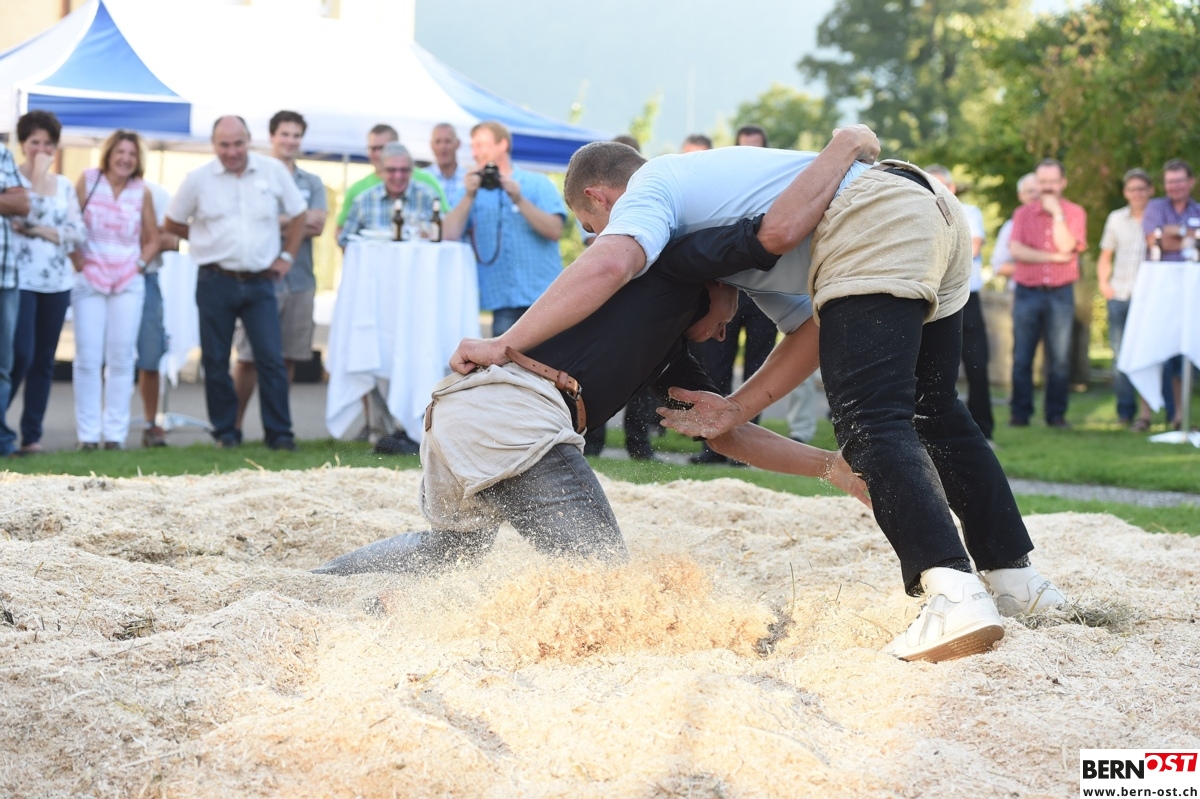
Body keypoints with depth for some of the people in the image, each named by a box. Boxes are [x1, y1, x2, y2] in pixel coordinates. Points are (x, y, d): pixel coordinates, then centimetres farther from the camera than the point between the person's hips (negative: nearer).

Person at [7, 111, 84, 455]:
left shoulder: (64, 185, 13)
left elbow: (78, 233, 6)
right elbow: (26, 214, -17)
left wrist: (39, 230, -7)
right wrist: (38, 176, -12)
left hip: (57, 282, 5)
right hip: (21, 280, -5)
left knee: (44, 362, 6)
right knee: (21, 356, -13)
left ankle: (32, 435, 11)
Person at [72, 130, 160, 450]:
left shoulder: (141, 192, 4)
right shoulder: (88, 180, 0)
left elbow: (153, 239, 13)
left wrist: (140, 264, -1)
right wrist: (78, 263, -5)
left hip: (128, 284, 2)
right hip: (89, 281, -1)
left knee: (121, 359, 0)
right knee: (88, 359, -4)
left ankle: (115, 433, 5)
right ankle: (88, 434, 1)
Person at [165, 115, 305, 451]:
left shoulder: (273, 171, 2)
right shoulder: (198, 179, 1)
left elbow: (297, 214, 14)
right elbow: (172, 224, 12)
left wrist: (286, 256, 9)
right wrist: (209, 242, 7)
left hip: (260, 282, 0)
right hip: (215, 282, 0)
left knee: (271, 358, -5)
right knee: (215, 361, 5)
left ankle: (279, 433, 1)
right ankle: (225, 431, 17)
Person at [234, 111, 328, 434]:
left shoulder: (312, 183, 15)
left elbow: (317, 225, 0)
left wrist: (276, 223, -9)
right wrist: (297, 220, -6)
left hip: (300, 280, 4)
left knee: (288, 358, 6)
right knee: (249, 356, -5)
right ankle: (235, 424, 1)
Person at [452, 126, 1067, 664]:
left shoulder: (649, 188, 7)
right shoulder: (711, 191, 32)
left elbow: (609, 263, -19)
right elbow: (813, 328, 24)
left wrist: (504, 345, -13)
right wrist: (738, 409, 19)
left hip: (876, 228, -10)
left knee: (869, 423, -16)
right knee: (932, 412, 21)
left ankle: (954, 595, -32)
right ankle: (1015, 577, 28)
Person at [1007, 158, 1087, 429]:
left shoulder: (1074, 213, 6)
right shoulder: (1023, 213, 8)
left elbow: (1067, 247, -11)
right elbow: (1016, 250, -7)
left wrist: (1056, 212, -8)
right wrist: (1054, 257, -11)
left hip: (1060, 293, -1)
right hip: (1027, 292, 1)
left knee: (1060, 358, 0)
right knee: (1022, 356, 1)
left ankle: (1056, 414, 6)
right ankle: (1020, 413, 7)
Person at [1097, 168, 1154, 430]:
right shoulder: (1116, 218, 14)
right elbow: (1105, 256, 22)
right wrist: (1103, 282, 8)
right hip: (1119, 294, 3)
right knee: (1120, 352, 1)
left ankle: (1145, 413, -10)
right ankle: (1125, 409, 10)